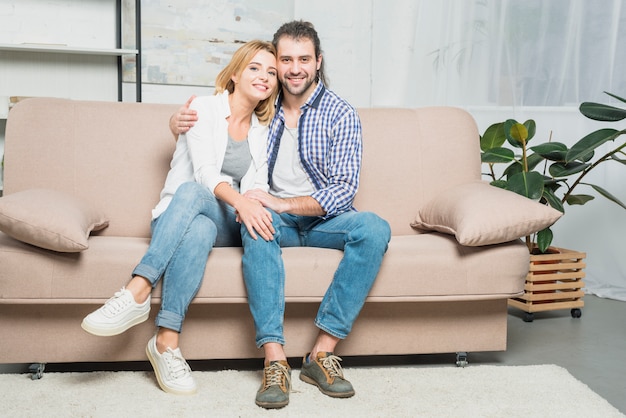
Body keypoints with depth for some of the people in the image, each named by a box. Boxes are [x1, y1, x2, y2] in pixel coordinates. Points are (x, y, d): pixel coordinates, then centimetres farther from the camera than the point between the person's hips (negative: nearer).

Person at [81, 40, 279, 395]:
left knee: (191, 193, -36)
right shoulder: (204, 108, 3)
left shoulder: (263, 131, 17)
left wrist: (251, 203, -22)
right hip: (174, 219, -2)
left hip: (225, 224, 2)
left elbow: (258, 185, 4)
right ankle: (167, 340, -45)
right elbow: (205, 172, -13)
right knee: (200, 228, -40)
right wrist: (239, 199, -34)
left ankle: (138, 292, -45)